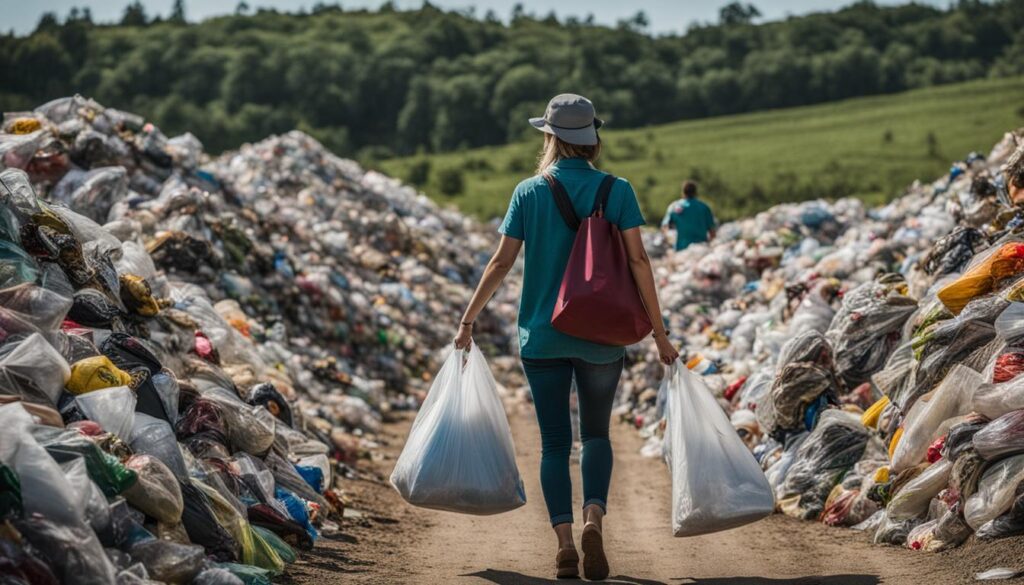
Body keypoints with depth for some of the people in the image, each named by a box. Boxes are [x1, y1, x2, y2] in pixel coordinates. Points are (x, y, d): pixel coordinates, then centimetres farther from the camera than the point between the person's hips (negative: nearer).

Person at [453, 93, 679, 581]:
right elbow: (637, 260, -7)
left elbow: (501, 262, -2)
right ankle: (594, 517, -9)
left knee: (554, 442, 8)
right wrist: (659, 333, -3)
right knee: (596, 433, 14)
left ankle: (564, 541, -4)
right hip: (600, 336, 0)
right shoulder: (616, 190, -3)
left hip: (541, 335, 0)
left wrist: (468, 320, 8)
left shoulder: (528, 192, -1)